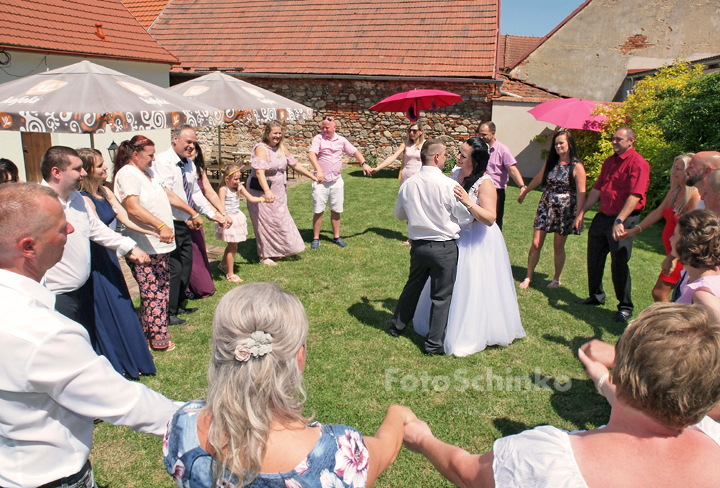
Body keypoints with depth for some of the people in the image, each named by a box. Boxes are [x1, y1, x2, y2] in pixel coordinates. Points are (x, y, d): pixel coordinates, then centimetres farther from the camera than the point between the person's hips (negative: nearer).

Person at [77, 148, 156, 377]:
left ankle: (128, 361, 34)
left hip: (109, 258, 8)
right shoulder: (84, 200, -20)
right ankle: (117, 365, 22)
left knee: (121, 307, 18)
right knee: (108, 312, 4)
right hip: (96, 262, -8)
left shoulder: (105, 192, 4)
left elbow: (127, 218, 0)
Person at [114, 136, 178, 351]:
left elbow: (167, 194, 27)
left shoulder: (149, 172, 17)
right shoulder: (127, 174, -14)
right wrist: (161, 226, -40)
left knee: (161, 290, 15)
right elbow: (133, 208, -29)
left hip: (160, 244, 10)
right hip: (145, 247, -10)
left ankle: (148, 332, 26)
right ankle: (158, 339, 6)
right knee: (153, 293, -4)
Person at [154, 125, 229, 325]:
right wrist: (192, 213, -22)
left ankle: (179, 305, 33)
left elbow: (196, 193, 14)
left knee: (186, 265, 17)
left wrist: (213, 214, 7)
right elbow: (166, 194, -23)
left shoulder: (189, 164, 11)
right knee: (174, 269, -4)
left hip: (185, 224, 9)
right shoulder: (164, 161, -15)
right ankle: (168, 313, 11)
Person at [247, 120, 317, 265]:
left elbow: (295, 165, 15)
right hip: (262, 192, -8)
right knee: (265, 222, 0)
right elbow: (259, 172, -32)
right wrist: (267, 191, -47)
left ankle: (277, 250, 33)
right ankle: (264, 256, 12)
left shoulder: (282, 148, 5)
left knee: (280, 220, 15)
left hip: (278, 192, 8)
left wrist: (313, 177, 17)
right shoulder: (261, 149, -20)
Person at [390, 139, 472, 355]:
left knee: (413, 286, 23)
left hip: (417, 245, 5)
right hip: (444, 247, -5)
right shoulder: (449, 185, -17)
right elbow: (466, 216, -8)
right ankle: (434, 343, 14)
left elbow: (399, 214, 12)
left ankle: (397, 326, 38)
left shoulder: (408, 184, -3)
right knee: (442, 295, 7)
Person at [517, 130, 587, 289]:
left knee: (558, 247, 6)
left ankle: (557, 279, 26)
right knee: (536, 244, 0)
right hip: (546, 206, 4)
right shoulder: (550, 162, 5)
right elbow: (538, 178, 22)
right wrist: (524, 192, 34)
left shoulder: (577, 166, -10)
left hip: (564, 210, -4)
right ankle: (528, 277, 13)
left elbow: (581, 192, -14)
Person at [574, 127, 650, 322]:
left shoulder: (638, 163, -13)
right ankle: (596, 296, 33)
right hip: (602, 216, 8)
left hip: (624, 220, -8)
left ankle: (625, 307, 10)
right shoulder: (610, 161, 14)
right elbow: (597, 188, 18)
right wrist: (582, 211, 14)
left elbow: (635, 196, -22)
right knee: (594, 258, 14)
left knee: (619, 263, -5)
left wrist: (619, 220, -29)